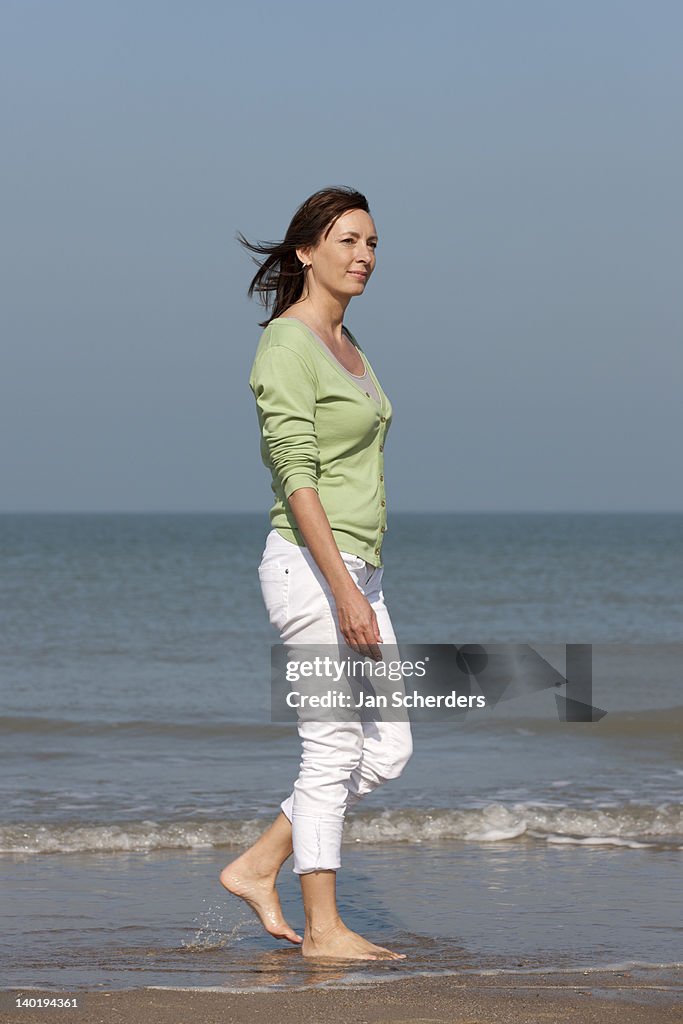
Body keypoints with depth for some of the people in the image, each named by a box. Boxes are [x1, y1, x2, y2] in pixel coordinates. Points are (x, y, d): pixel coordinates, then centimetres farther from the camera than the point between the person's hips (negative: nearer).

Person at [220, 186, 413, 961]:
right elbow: (297, 477, -19)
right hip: (312, 569, -9)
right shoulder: (285, 347, -13)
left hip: (355, 571, 9)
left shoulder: (344, 345, 16)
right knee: (333, 748, -4)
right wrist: (345, 590, -24)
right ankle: (323, 929, 4)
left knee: (388, 748, 8)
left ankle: (257, 867, 15)